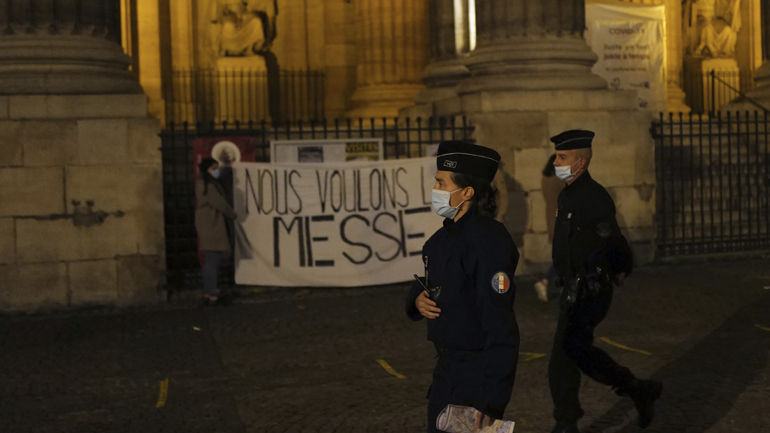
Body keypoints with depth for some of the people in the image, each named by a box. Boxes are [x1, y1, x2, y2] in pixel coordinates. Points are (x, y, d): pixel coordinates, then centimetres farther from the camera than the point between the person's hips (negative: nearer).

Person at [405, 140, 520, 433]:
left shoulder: (488, 239, -21)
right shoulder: (448, 233, 8)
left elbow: (501, 326, -25)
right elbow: (426, 284, 20)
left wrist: (491, 402, -26)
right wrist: (418, 299, -5)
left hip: (478, 374, -9)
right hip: (447, 368, 9)